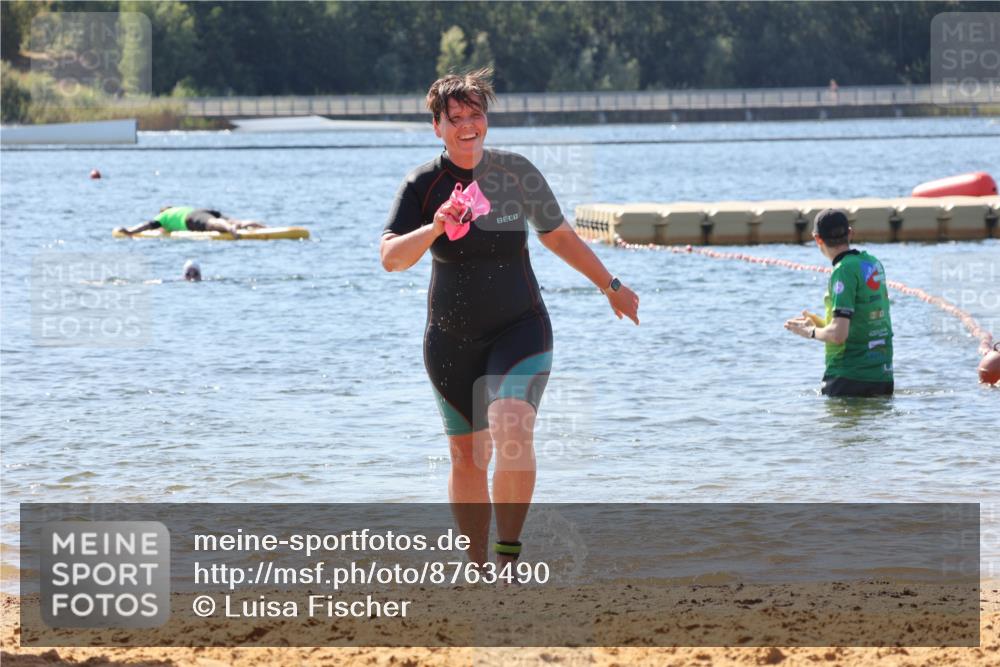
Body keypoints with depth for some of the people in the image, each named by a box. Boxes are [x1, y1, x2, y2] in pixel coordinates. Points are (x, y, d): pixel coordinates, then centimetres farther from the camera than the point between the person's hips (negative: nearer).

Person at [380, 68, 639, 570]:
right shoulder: (423, 185, -6)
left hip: (520, 328, -1)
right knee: (466, 455, 7)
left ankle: (508, 556, -16)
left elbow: (558, 236, 13)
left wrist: (611, 287, 21)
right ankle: (478, 570, 21)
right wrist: (434, 228, -36)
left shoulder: (517, 172, -3)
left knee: (512, 435, -24)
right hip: (451, 340, 1)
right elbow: (391, 258, -19)